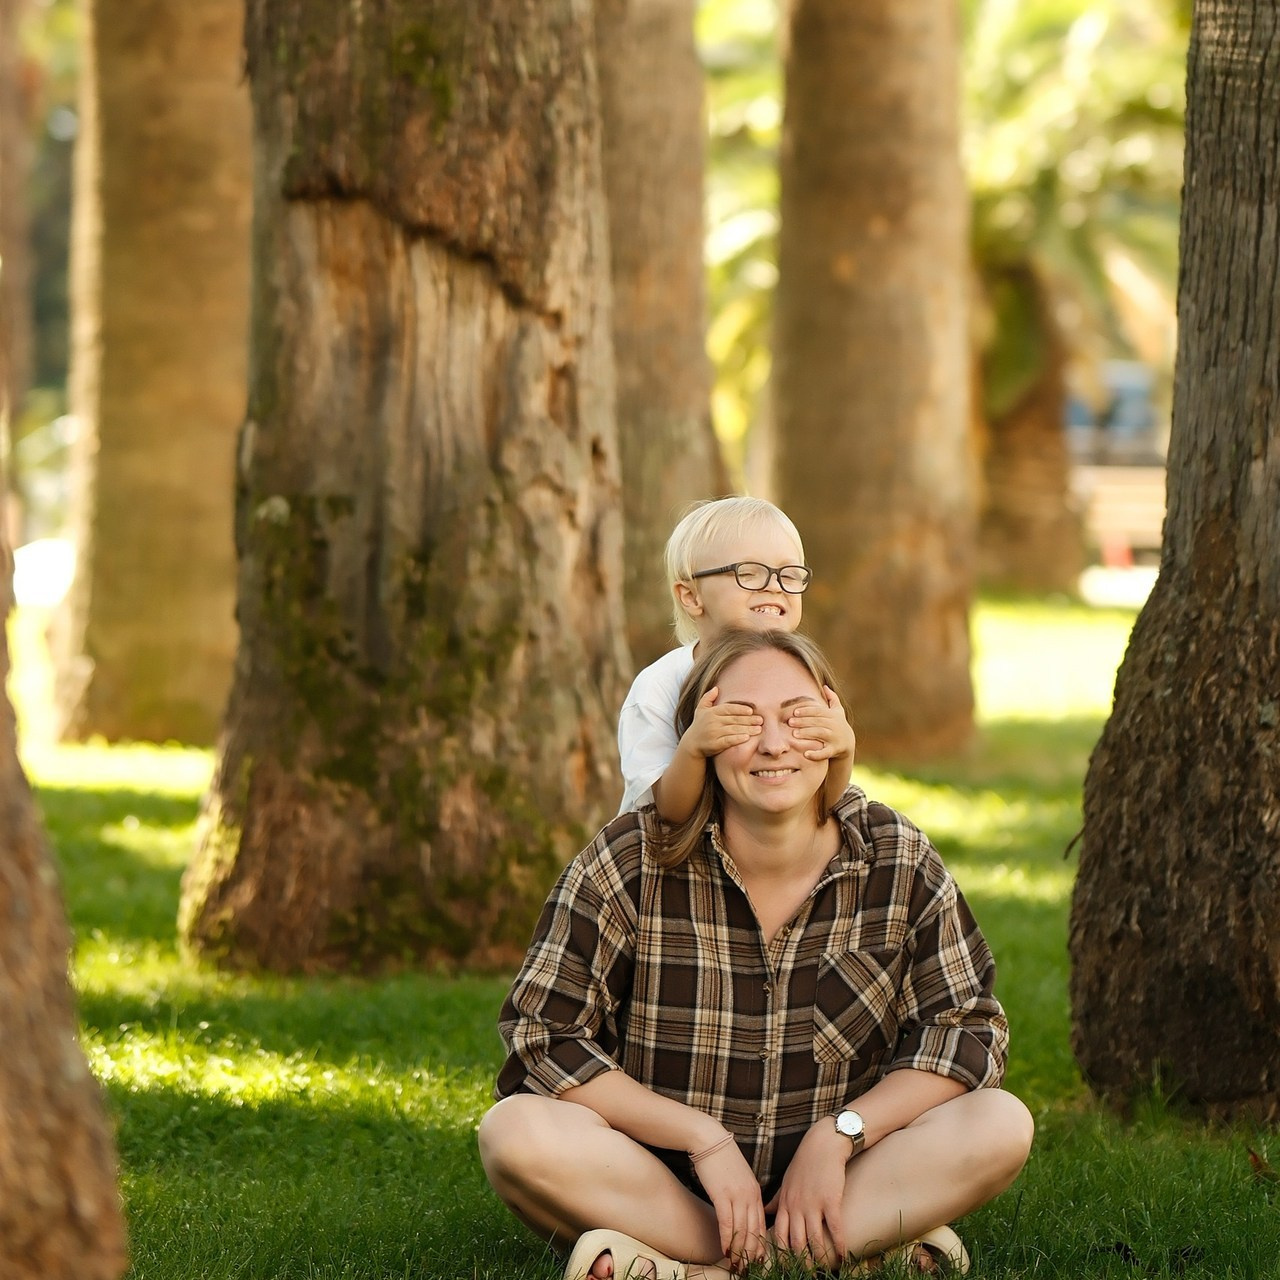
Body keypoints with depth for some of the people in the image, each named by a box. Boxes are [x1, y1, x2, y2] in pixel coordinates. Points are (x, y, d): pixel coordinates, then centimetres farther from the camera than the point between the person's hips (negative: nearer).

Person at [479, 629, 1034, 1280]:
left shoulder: (900, 862, -3)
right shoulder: (630, 863, -9)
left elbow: (969, 1026, -2)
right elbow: (542, 1035, -11)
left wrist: (838, 1134, -16)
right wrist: (706, 1141, -18)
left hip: (830, 1185, 2)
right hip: (662, 1188, -1)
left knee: (1002, 1125, -23)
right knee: (515, 1133, -31)